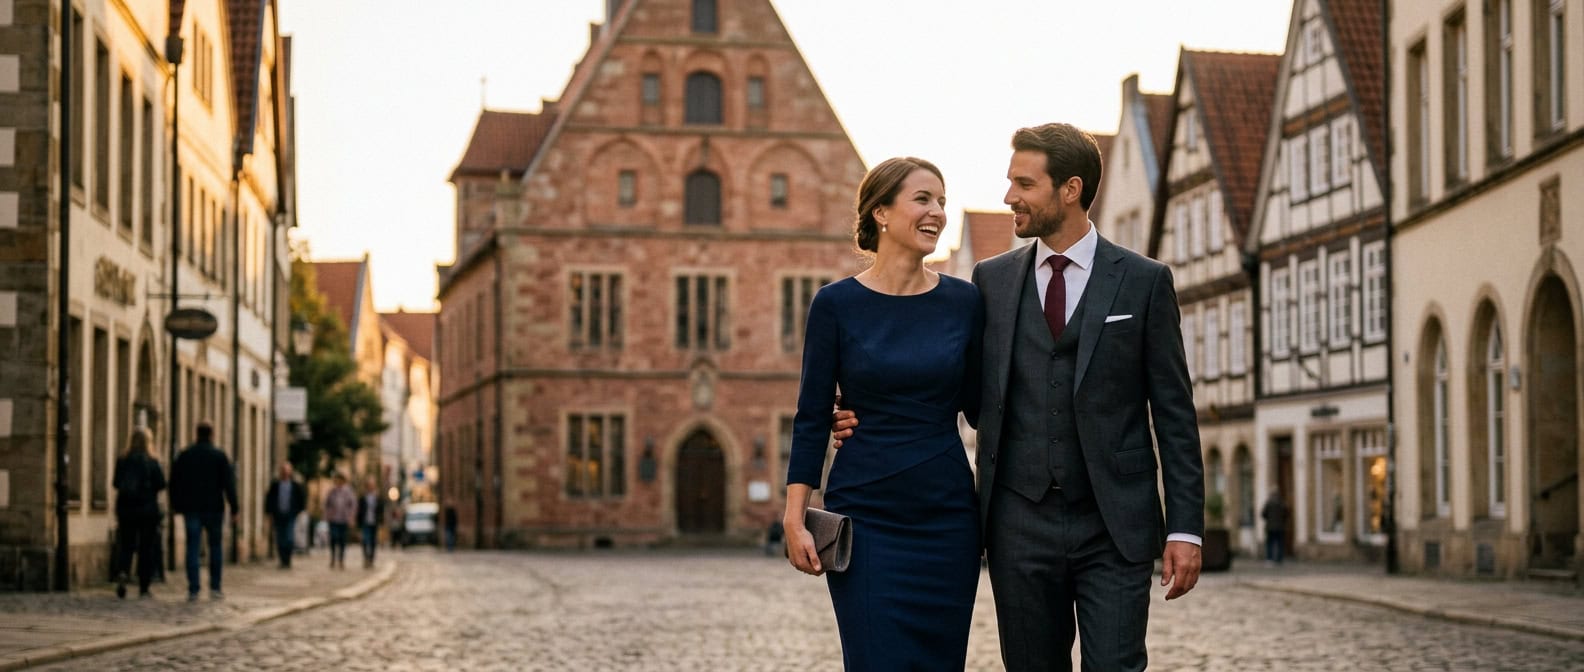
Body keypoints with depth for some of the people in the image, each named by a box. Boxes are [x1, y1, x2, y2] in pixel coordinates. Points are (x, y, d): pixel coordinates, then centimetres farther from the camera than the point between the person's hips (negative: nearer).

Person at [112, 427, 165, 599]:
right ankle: (143, 588, 8)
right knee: (147, 548, 6)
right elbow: (161, 484, -8)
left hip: (125, 508, 2)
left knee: (125, 545, 9)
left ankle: (122, 573, -20)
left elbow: (116, 484, 4)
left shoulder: (122, 462, -2)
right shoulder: (152, 462, -9)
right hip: (148, 509, -2)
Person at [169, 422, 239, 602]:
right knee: (215, 546, 10)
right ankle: (215, 588, 8)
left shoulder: (184, 455, 5)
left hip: (191, 508, 2)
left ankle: (193, 590, -6)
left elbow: (174, 483, 7)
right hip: (213, 507, -2)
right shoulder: (219, 456, -3)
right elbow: (229, 484, -6)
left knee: (192, 548, 1)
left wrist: (176, 506, 13)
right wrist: (234, 509, -3)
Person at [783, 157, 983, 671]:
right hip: (864, 517, -2)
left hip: (946, 516, 3)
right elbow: (812, 416, -1)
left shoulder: (963, 301, 3)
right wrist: (795, 517, -6)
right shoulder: (836, 304, -3)